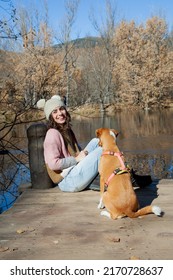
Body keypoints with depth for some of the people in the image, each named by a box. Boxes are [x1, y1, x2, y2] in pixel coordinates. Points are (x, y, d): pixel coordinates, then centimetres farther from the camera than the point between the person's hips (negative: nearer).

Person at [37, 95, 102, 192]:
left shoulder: (68, 131, 13)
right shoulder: (53, 133, -14)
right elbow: (53, 164, -22)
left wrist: (83, 152, 3)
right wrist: (76, 159, -13)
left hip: (75, 170, 9)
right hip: (68, 182, -9)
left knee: (95, 142, 10)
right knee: (101, 150, -9)